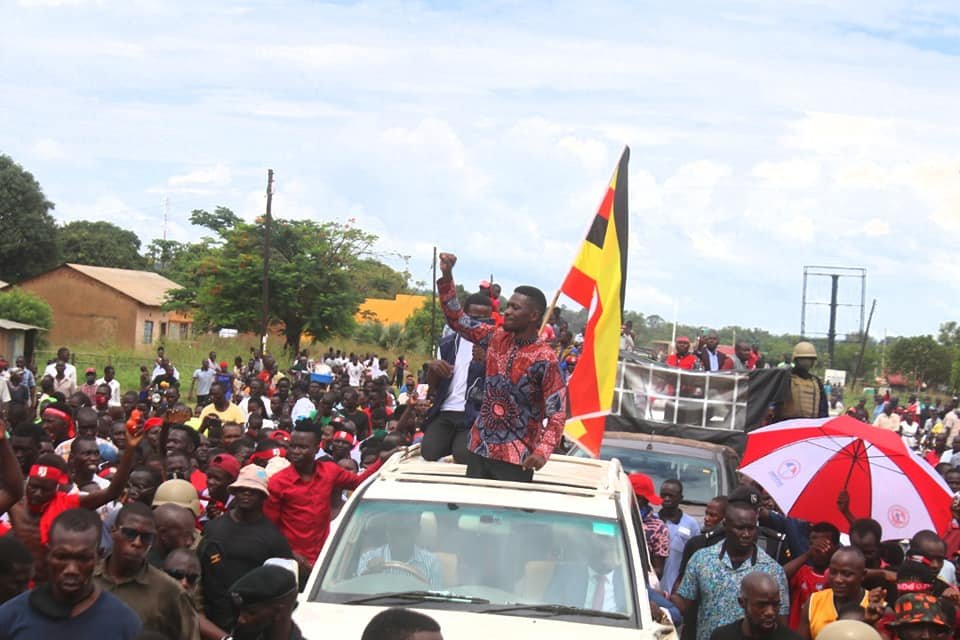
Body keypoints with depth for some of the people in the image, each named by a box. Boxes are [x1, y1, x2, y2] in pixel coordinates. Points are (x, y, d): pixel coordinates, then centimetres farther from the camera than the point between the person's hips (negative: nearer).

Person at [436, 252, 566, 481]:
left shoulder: (545, 359, -14)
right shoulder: (497, 338, 5)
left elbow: (557, 413, -14)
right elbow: (457, 320, 11)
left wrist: (542, 452, -28)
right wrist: (447, 277, 1)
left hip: (516, 459, -6)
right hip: (480, 448, 6)